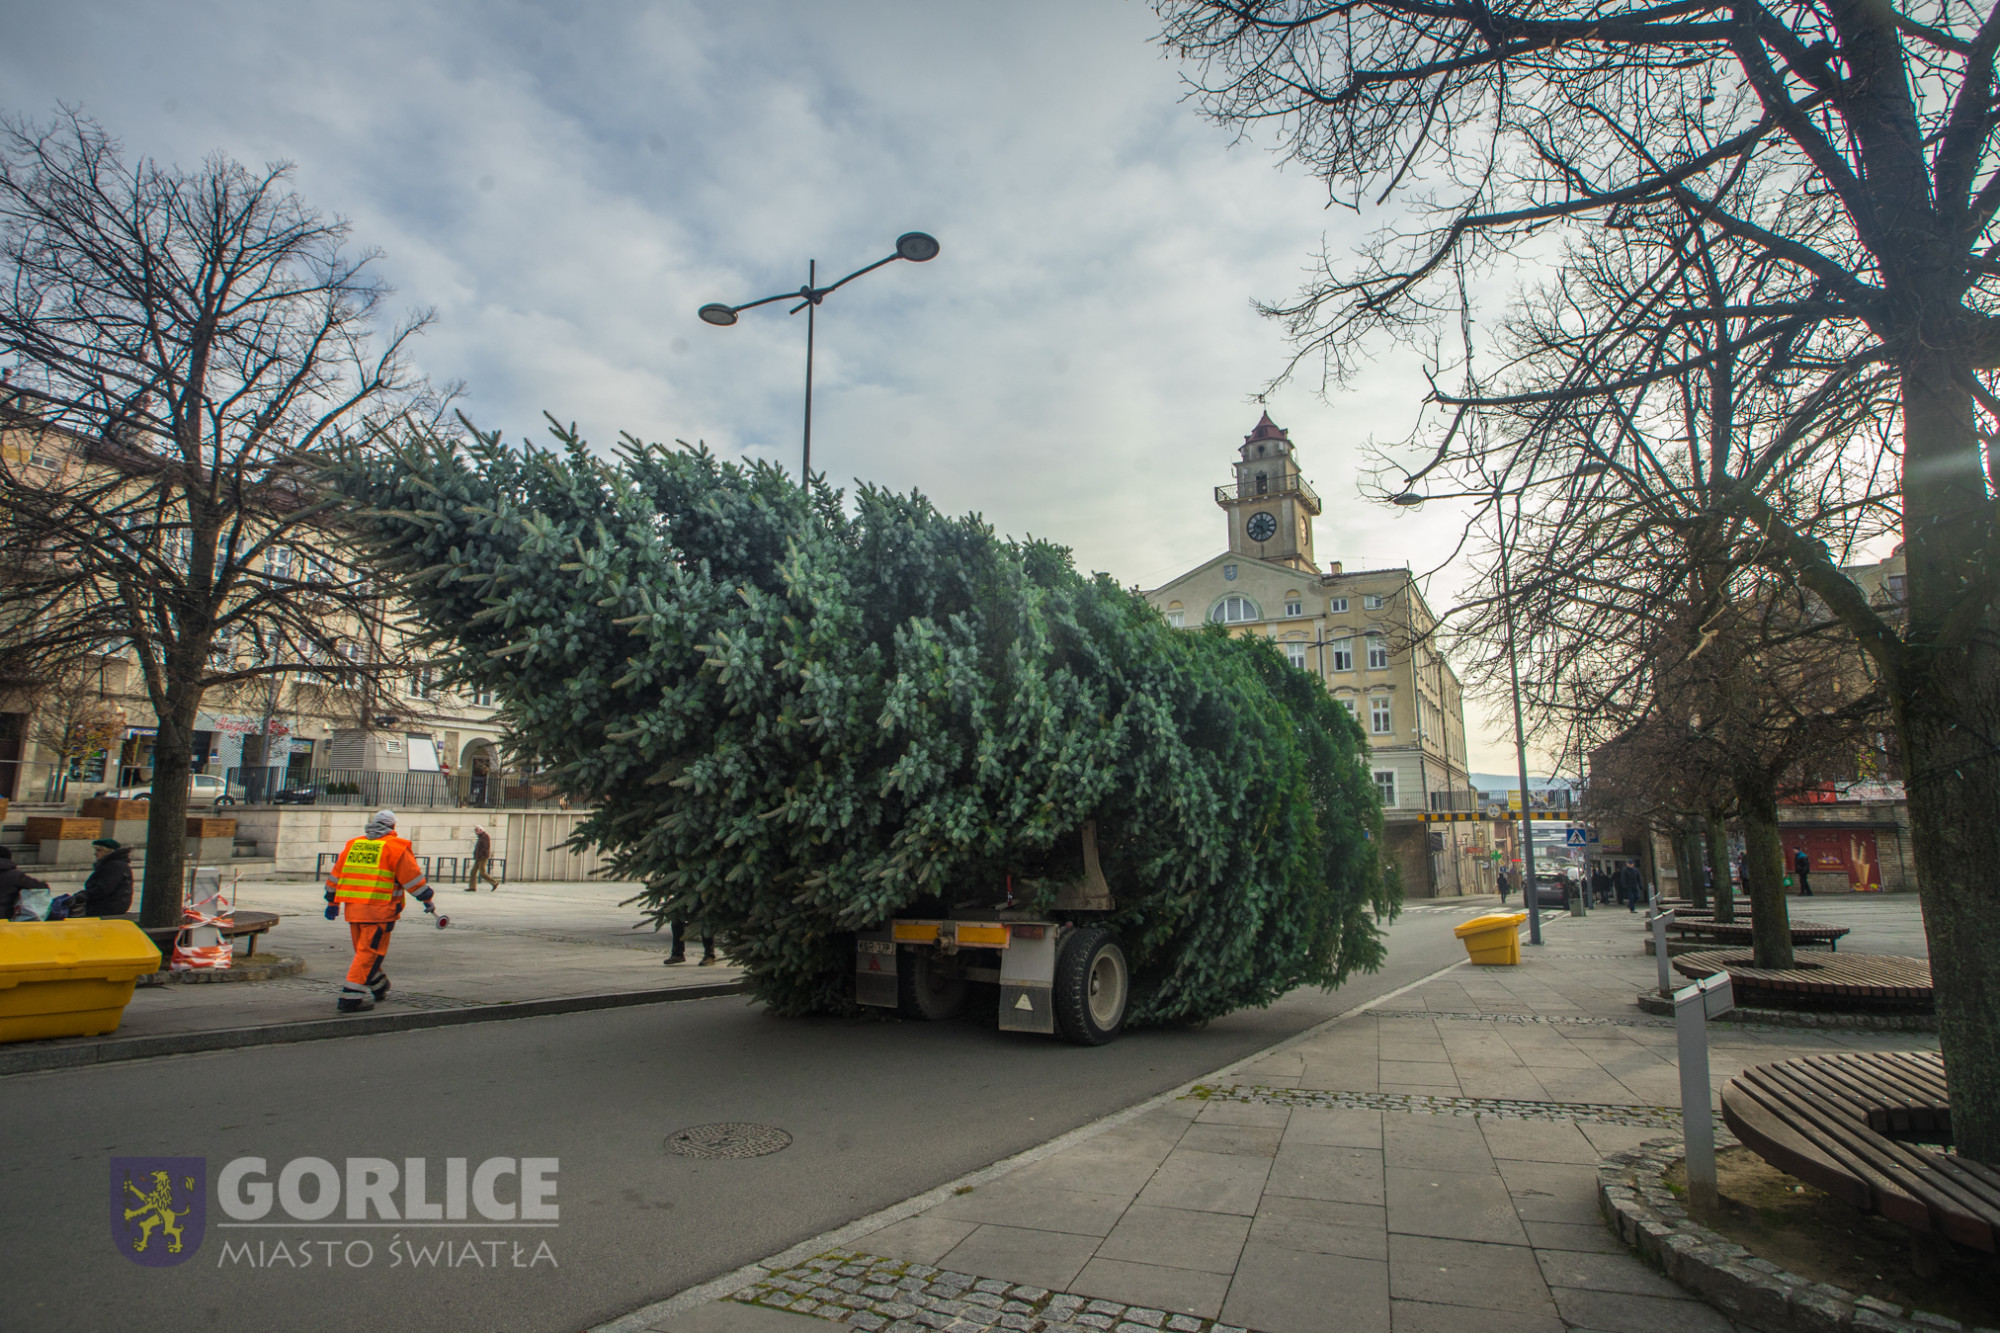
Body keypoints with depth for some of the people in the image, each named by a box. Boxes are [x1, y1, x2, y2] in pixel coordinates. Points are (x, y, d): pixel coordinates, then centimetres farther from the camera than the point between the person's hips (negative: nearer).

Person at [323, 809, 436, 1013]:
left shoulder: (352, 845, 14)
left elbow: (335, 876, 22)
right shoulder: (396, 848, -5)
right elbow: (413, 878, -3)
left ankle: (377, 986, 32)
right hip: (379, 910, -6)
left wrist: (332, 902, 34)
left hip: (352, 908, 7)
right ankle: (351, 996, -9)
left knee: (364, 950, 18)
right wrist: (427, 899, 8)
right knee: (370, 952, -3)